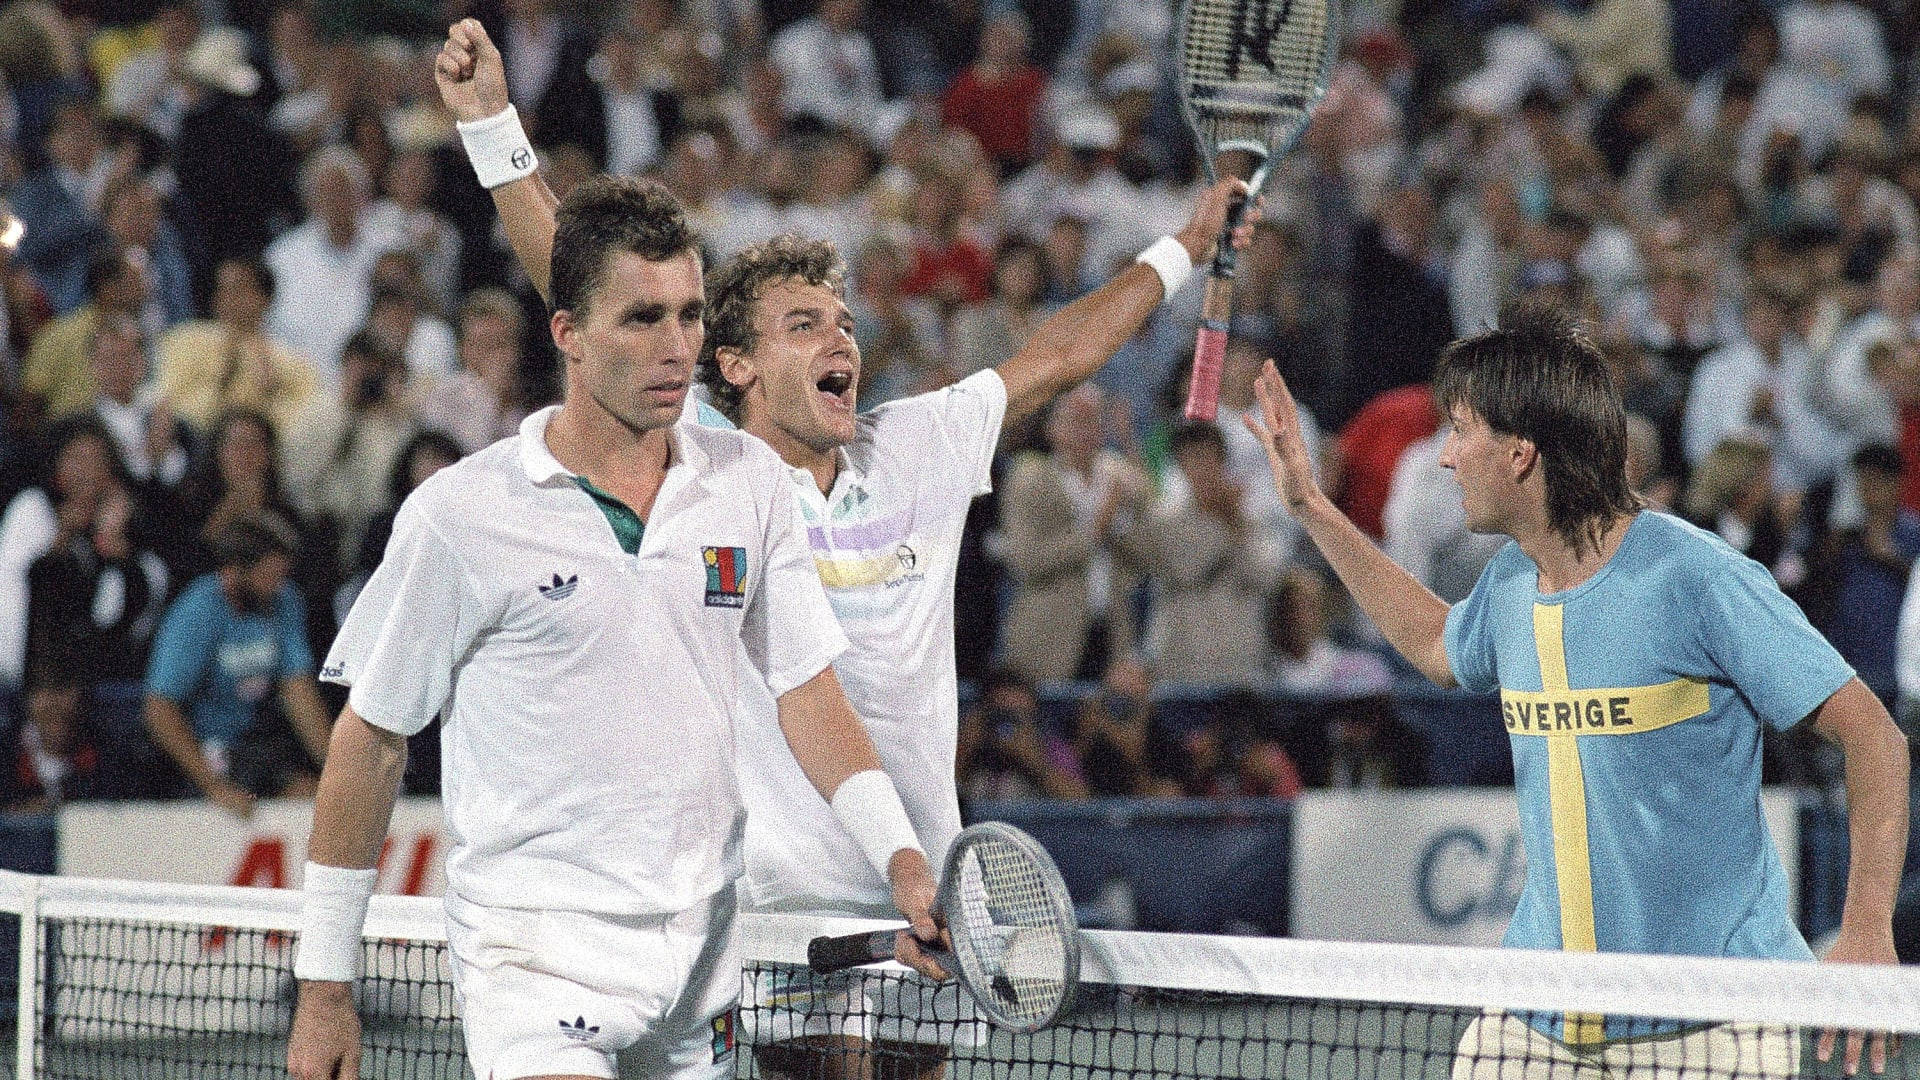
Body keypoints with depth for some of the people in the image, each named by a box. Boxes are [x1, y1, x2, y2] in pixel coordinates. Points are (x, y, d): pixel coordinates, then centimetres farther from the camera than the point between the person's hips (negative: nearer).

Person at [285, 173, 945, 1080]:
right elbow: (371, 742, 1)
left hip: (701, 947, 5)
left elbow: (807, 696, 9)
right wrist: (324, 986, 2)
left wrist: (901, 860, -7)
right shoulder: (459, 515, -6)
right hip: (534, 949, -5)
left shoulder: (751, 481, 6)